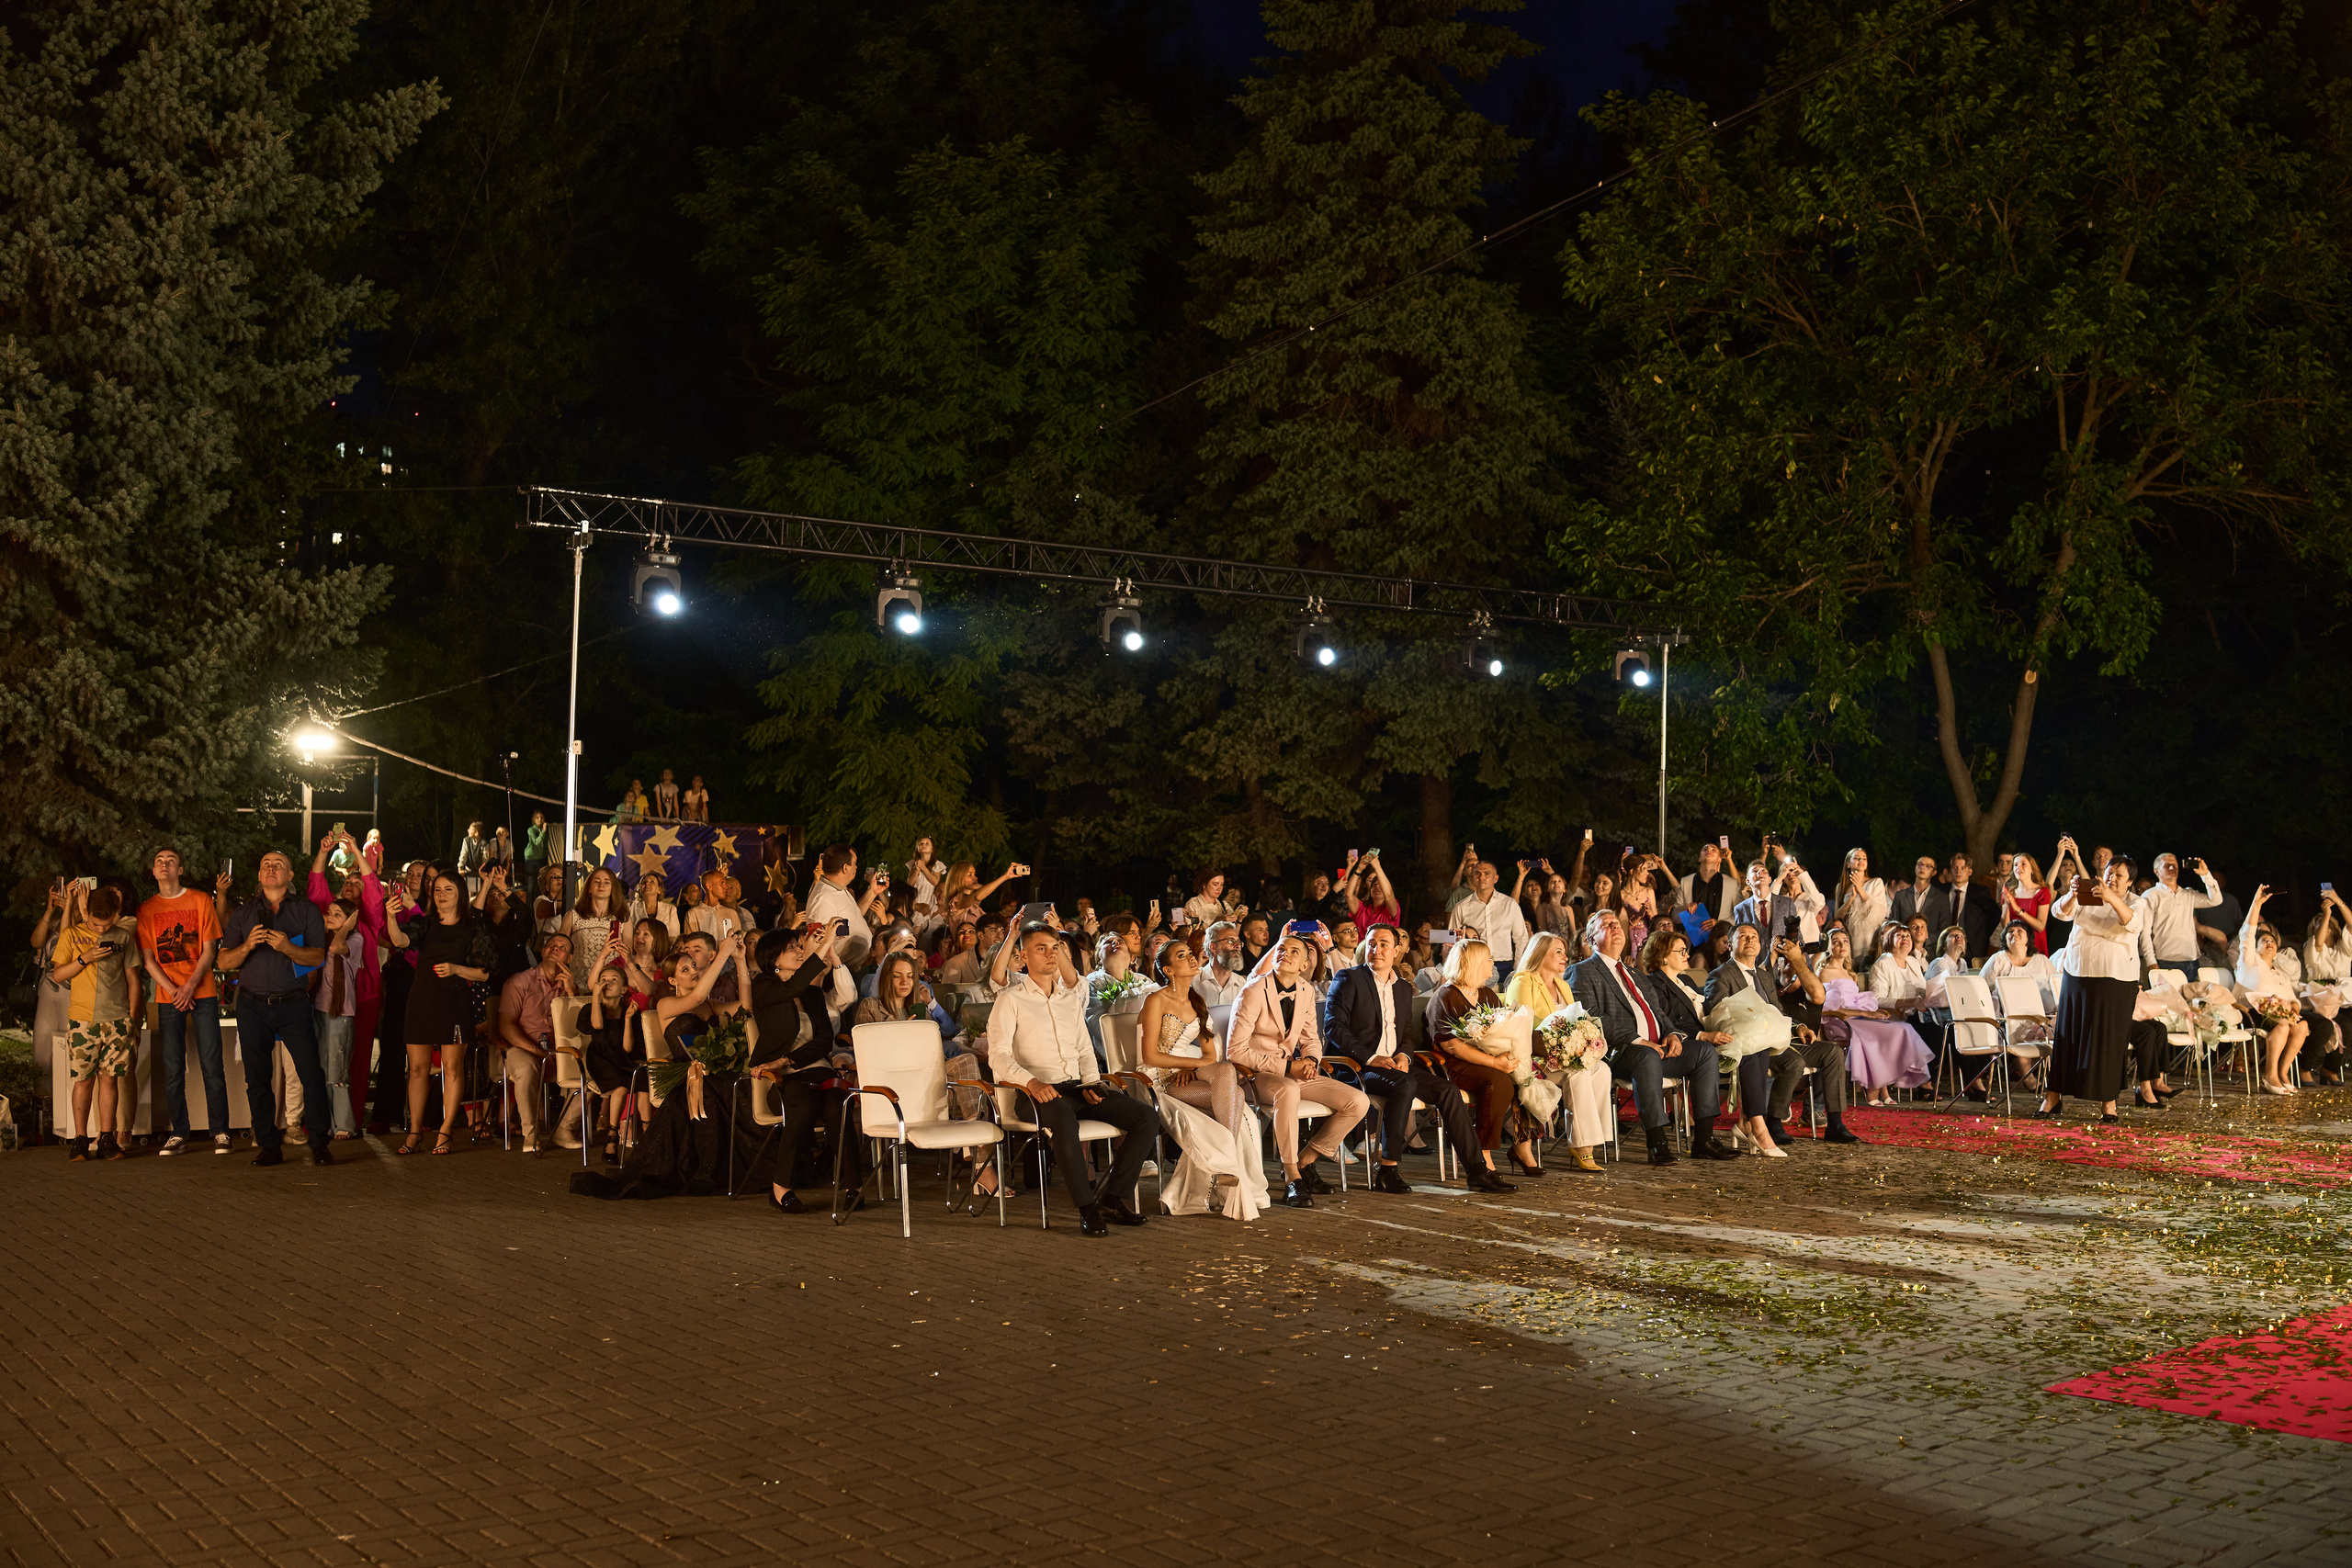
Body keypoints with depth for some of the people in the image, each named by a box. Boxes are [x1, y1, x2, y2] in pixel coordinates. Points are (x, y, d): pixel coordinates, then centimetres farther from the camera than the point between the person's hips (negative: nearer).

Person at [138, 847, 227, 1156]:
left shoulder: (200, 900, 5)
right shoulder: (146, 910, 10)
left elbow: (209, 949, 1)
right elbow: (149, 959, 6)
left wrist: (190, 986, -11)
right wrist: (172, 990, -8)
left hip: (202, 992, -2)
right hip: (167, 997, 2)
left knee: (211, 1064, -5)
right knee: (172, 1069, 0)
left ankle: (220, 1132, -1)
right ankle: (179, 1135, 5)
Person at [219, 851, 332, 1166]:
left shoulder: (306, 910, 8)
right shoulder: (243, 915, 12)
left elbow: (317, 956, 0)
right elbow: (225, 962, 7)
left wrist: (287, 947, -17)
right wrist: (247, 945, -12)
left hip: (292, 1004, -2)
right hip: (253, 1006, 2)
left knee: (311, 1072, -12)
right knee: (257, 1078, 1)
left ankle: (319, 1143, -6)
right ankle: (269, 1146, 8)